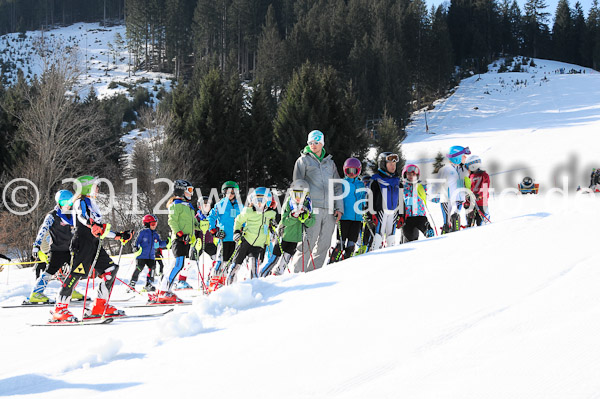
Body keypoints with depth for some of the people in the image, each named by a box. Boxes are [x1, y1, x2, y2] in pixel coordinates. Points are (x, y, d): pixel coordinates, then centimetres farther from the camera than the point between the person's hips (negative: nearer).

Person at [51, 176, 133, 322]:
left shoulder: (93, 205, 27)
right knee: (76, 273, -14)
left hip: (95, 244, 9)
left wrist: (119, 236, 30)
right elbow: (82, 216, -24)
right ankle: (59, 309, -13)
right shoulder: (81, 202, -1)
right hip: (82, 243, -9)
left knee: (110, 270, 2)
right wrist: (93, 224, -42)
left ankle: (99, 306, 5)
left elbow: (102, 230, 31)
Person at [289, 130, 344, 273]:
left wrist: (339, 207, 9)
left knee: (324, 244, 3)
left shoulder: (330, 162, 19)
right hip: (312, 208, -5)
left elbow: (337, 186, 20)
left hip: (329, 211, 5)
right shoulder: (303, 161, 5)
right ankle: (298, 272, -7)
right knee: (308, 243, -12)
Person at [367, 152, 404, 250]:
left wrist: (401, 215, 16)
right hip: (381, 211, -6)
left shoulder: (397, 180, 15)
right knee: (379, 234, -12)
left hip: (393, 212, 6)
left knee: (391, 236, 9)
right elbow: (370, 198, -6)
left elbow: (400, 198, 20)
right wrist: (371, 214, -12)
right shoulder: (376, 179, -4)